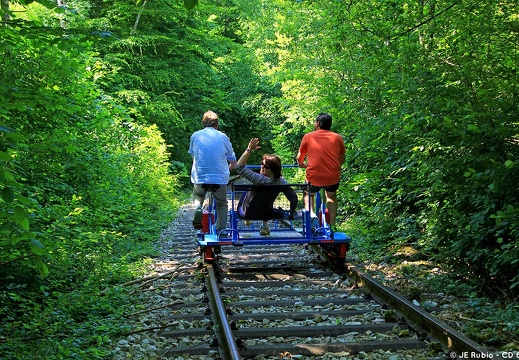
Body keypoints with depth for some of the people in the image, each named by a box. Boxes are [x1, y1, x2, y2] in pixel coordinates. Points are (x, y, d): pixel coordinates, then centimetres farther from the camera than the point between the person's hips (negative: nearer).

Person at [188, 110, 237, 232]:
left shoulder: (195, 136, 6)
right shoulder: (223, 137, 3)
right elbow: (233, 164, 8)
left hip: (199, 178, 1)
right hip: (220, 179, -1)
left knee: (197, 196, 30)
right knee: (222, 204, 23)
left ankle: (198, 207, -1)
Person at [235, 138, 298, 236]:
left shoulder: (261, 180, -33)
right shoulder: (281, 182, -18)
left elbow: (239, 167, -32)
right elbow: (294, 198, -11)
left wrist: (249, 150, -33)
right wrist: (291, 215, 4)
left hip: (246, 214, -3)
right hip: (265, 215, 4)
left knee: (247, 192, 28)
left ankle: (248, 221, 38)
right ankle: (265, 226, 20)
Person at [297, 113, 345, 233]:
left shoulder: (308, 136, 3)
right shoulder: (337, 137, 7)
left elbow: (299, 159, 10)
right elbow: (342, 160, 14)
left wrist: (302, 164, 32)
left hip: (314, 177, -2)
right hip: (333, 177, 2)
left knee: (308, 194, 31)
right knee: (331, 195, 33)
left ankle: (311, 215, 6)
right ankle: (332, 225, 29)